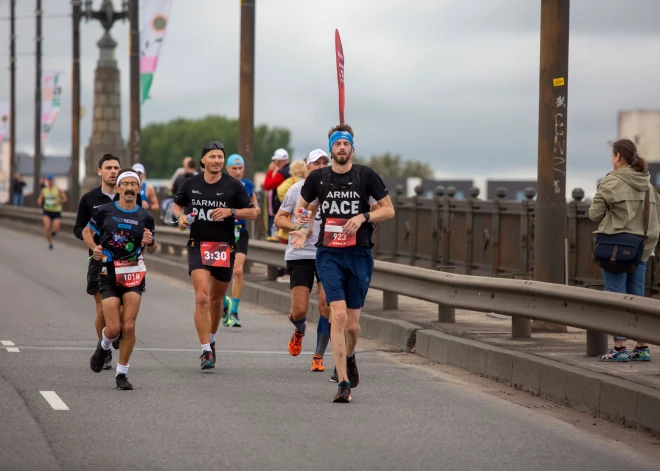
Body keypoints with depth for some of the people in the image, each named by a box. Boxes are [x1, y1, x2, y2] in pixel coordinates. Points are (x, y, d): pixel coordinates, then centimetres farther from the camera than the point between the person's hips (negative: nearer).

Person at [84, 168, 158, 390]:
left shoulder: (145, 216, 3)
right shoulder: (104, 211, -1)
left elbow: (153, 249, 13)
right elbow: (86, 232, 13)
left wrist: (150, 242, -10)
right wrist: (94, 248, -6)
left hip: (134, 274, 1)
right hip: (109, 274, -1)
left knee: (129, 326, -9)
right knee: (114, 328, -7)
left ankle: (122, 373, 5)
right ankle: (103, 346, 30)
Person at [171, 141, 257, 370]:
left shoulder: (233, 185, -2)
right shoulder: (191, 184, 2)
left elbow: (252, 213, 0)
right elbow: (176, 205, 18)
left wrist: (230, 211, -16)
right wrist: (180, 217, -4)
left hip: (224, 248, 1)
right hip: (198, 246, -1)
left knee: (217, 299, 14)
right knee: (202, 297, -16)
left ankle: (211, 340, 39)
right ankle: (206, 351, -16)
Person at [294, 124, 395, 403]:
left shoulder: (366, 176, 0)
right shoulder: (317, 178, 4)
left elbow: (389, 210, 5)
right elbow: (302, 206, 19)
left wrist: (363, 217, -12)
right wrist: (302, 224, -2)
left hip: (359, 254, 1)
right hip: (329, 254, -1)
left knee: (352, 324, 5)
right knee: (339, 315, -18)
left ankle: (349, 357, 41)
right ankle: (343, 383, -17)